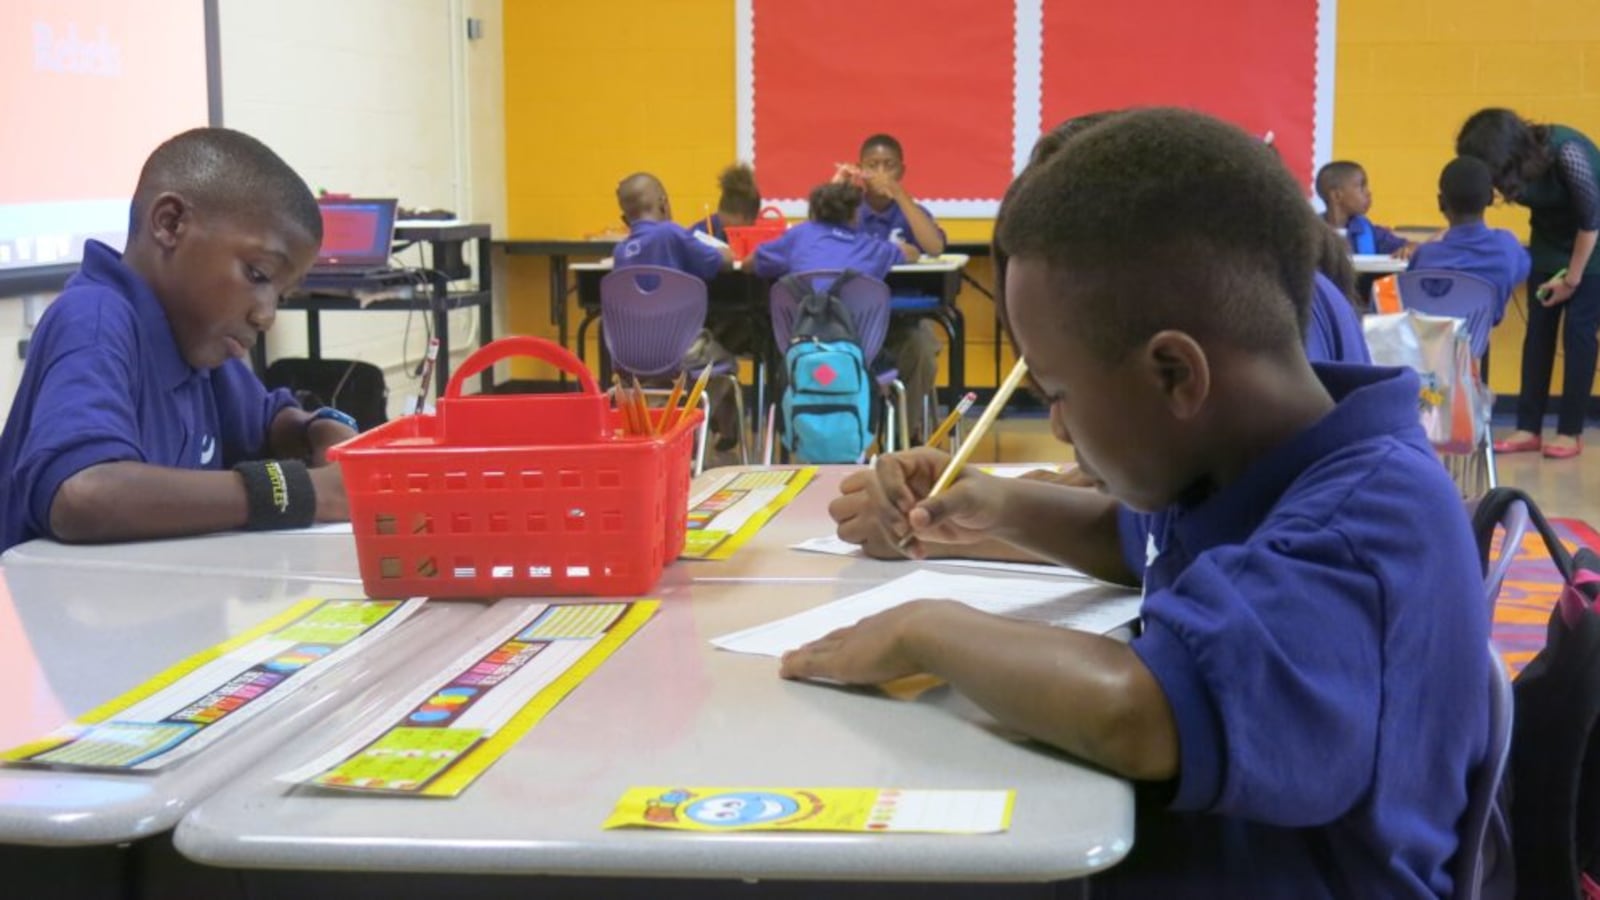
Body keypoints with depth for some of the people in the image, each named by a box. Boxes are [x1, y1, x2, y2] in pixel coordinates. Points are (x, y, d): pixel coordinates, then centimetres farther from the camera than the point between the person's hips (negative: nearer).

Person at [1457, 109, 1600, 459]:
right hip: (1550, 241, 6)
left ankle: (1570, 432, -1)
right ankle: (1529, 429, 3)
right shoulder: (1513, 161, -17)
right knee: (1538, 331, 0)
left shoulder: (1567, 153, -33)